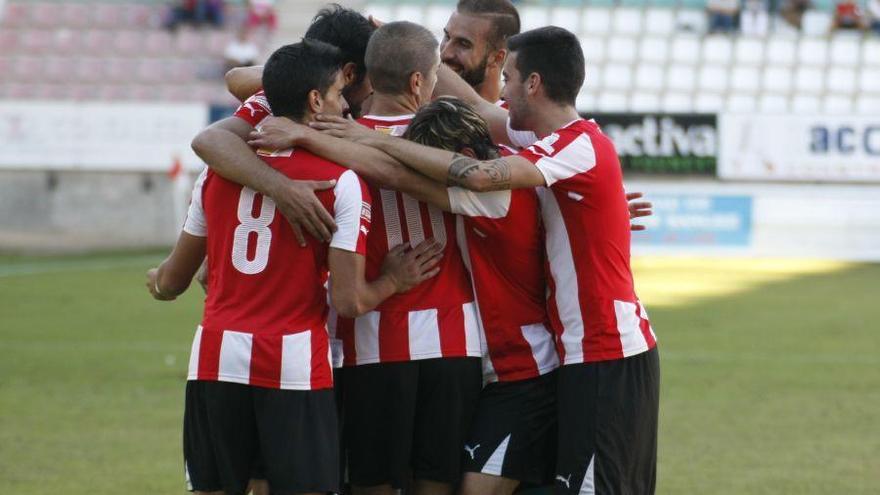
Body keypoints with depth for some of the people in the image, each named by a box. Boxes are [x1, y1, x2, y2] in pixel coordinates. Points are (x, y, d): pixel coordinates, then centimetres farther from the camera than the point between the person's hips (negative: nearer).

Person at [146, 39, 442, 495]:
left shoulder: (219, 171, 8)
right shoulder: (342, 181, -5)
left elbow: (173, 281, 17)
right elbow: (348, 301, -10)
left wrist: (156, 282, 40)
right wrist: (393, 282, 10)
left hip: (216, 360, 4)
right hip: (296, 365, -4)